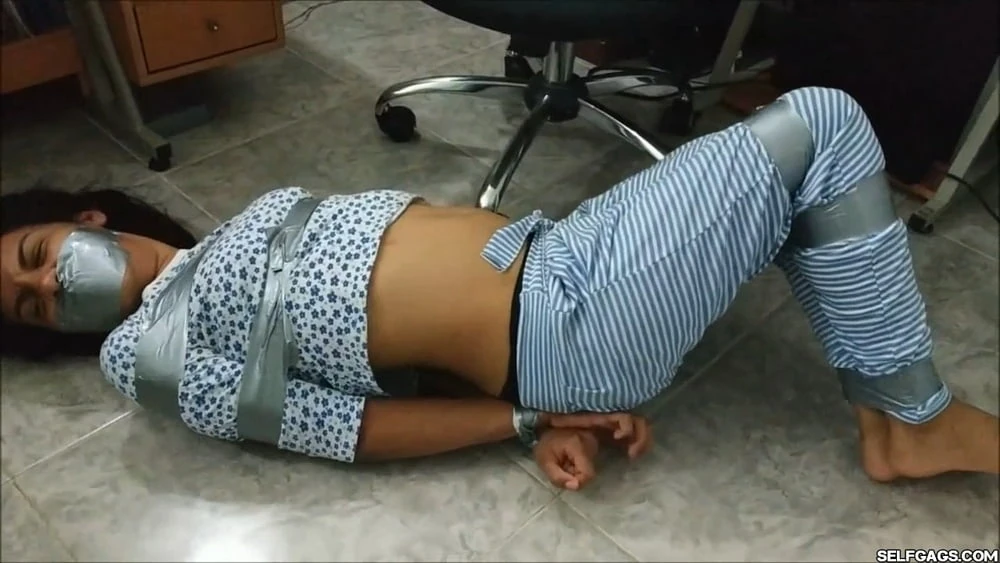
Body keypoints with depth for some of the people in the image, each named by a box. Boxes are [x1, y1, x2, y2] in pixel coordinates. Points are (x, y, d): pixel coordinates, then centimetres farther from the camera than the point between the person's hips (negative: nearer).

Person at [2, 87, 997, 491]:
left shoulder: (245, 225, 21)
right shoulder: (150, 350, 1)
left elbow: (391, 284, 14)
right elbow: (357, 428, -7)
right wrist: (533, 415, -13)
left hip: (557, 252, 8)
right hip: (569, 324, -8)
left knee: (792, 181, 7)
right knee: (819, 127, -10)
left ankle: (885, 410, 14)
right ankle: (915, 418, 4)